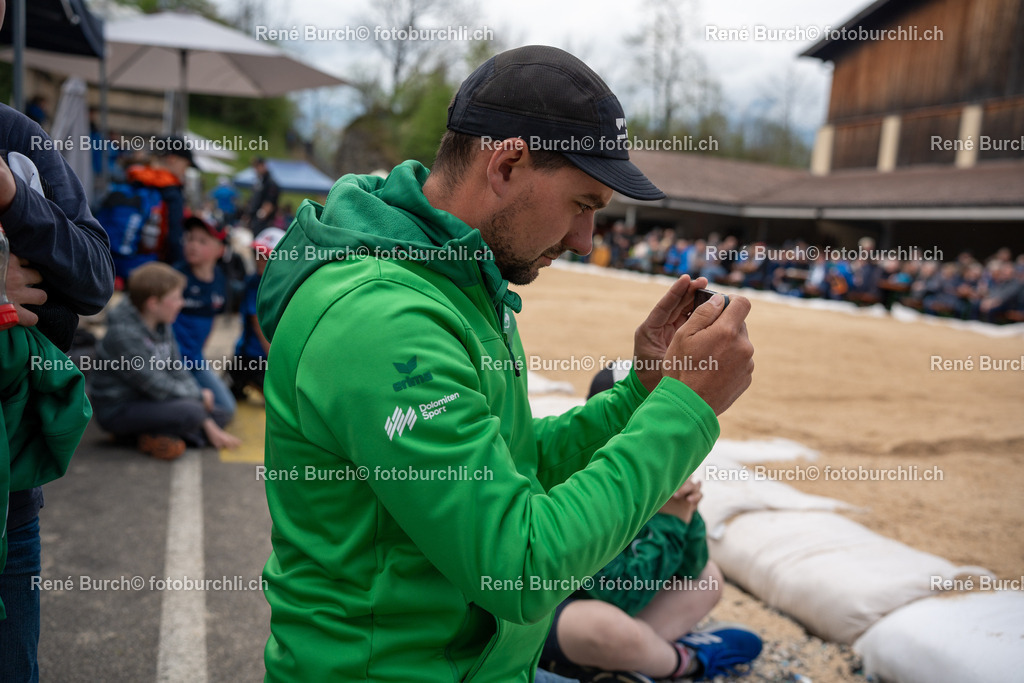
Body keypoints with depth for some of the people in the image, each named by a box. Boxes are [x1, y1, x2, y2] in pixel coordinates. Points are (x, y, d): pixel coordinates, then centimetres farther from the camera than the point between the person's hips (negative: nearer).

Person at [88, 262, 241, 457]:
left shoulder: (161, 324, 3)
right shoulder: (124, 334, -24)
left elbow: (178, 371, 3)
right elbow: (158, 387, -24)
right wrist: (199, 395, -8)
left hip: (149, 401, 9)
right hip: (119, 410, -9)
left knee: (218, 415, 5)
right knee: (189, 411, -32)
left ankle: (159, 436, -7)